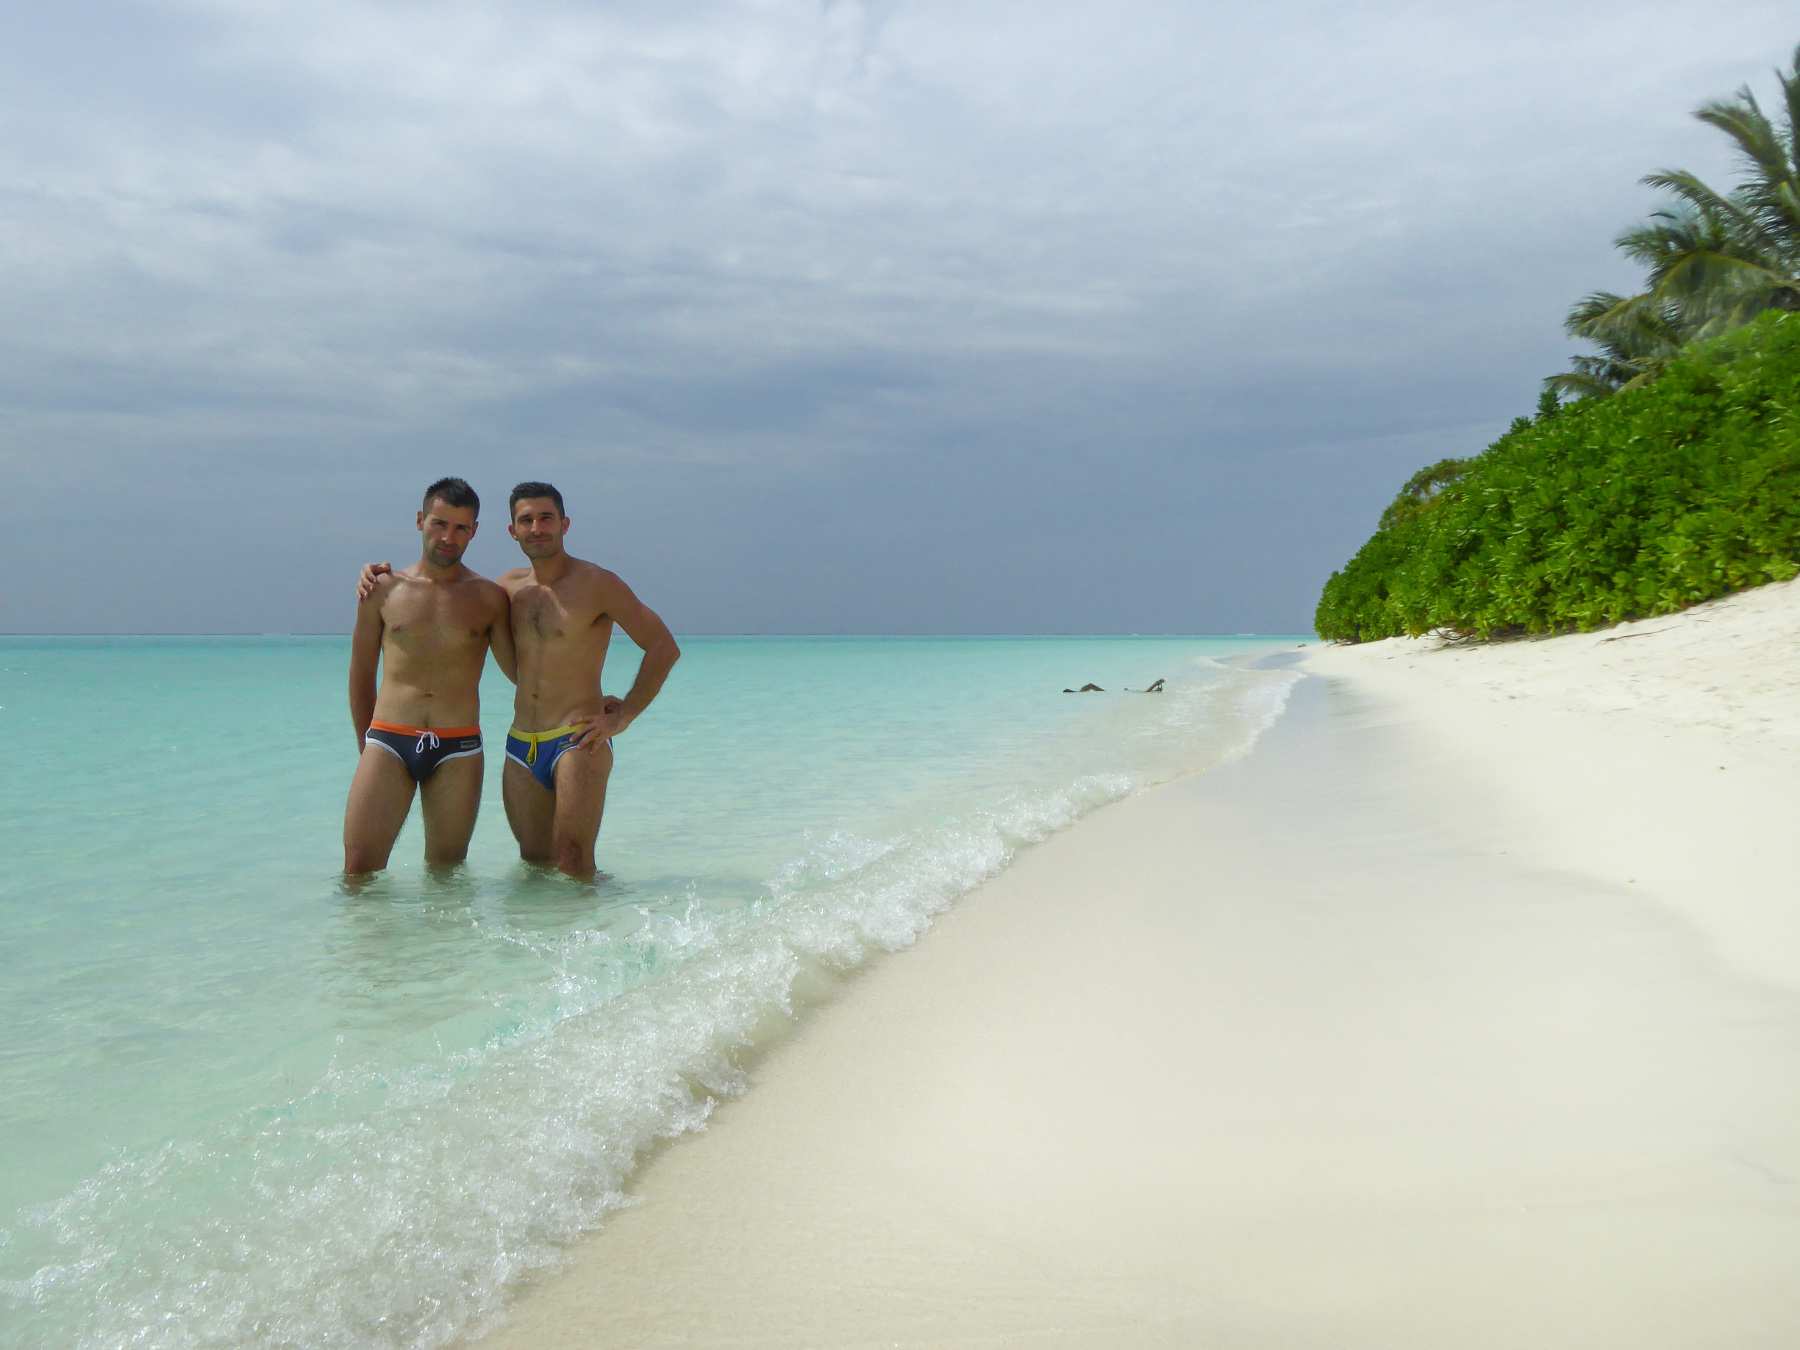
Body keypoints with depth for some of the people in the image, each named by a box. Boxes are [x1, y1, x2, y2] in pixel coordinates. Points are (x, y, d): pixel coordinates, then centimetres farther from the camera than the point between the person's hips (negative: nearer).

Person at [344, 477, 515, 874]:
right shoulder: (383, 589, 8)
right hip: (388, 741, 0)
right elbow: (361, 674, 15)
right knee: (359, 871, -7)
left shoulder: (489, 597, 7)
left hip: (458, 750, 0)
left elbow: (519, 671, 10)